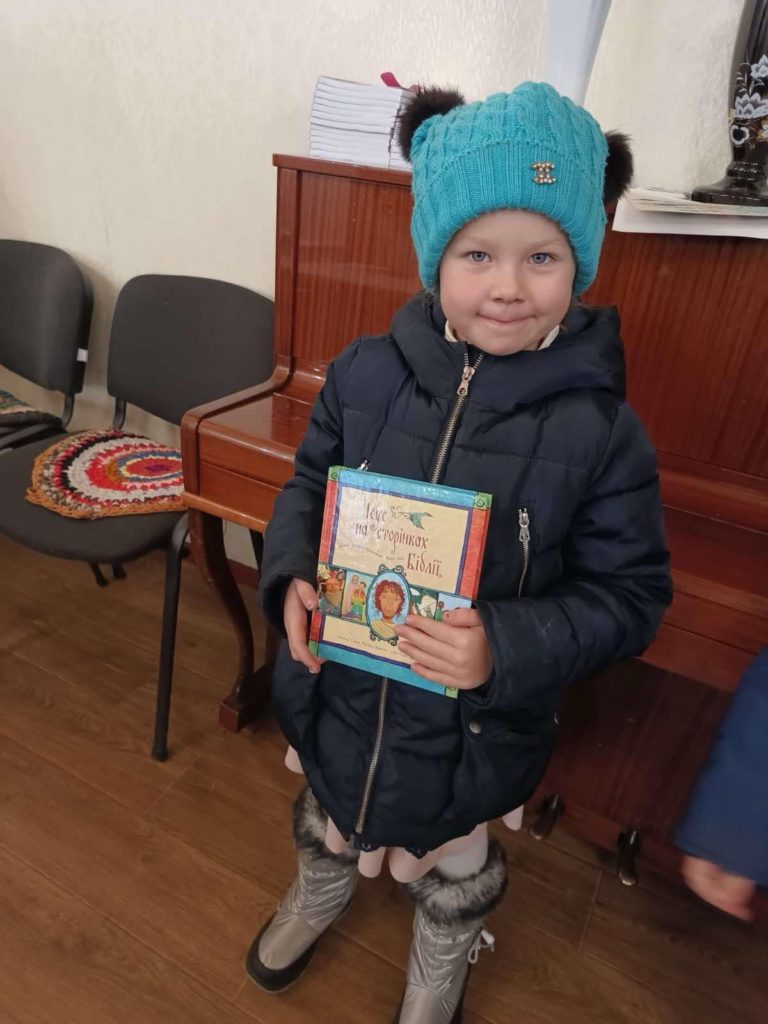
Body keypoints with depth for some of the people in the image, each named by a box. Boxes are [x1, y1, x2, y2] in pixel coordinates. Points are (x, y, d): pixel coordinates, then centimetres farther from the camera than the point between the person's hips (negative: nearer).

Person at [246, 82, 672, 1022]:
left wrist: (505, 649, -31)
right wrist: (292, 577, -18)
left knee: (450, 871, 30)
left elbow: (628, 599, -15)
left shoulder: (600, 429, -21)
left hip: (477, 728, -2)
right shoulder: (366, 373, -14)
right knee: (328, 821, 35)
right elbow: (307, 486, 0)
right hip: (336, 692, 3)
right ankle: (321, 886, 73)